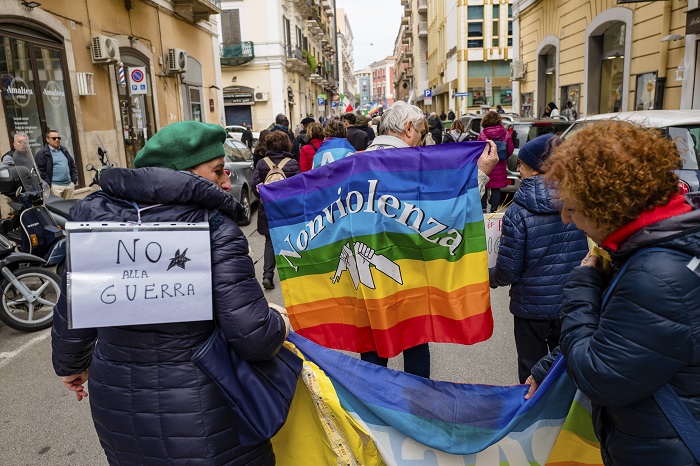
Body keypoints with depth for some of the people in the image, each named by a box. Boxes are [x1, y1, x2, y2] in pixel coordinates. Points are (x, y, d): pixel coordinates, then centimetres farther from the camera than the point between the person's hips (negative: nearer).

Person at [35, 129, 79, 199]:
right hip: (55, 186, -6)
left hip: (69, 185, 6)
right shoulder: (42, 153, -3)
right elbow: (40, 171, -9)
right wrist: (48, 185, -13)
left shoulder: (64, 150, 18)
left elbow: (72, 165, 22)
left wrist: (74, 180, 12)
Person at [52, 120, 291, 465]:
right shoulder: (213, 228, -20)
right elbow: (253, 337, -25)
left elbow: (71, 313, 4)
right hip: (199, 410, -4)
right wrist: (280, 320, -3)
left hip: (114, 401, 5)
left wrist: (70, 365, 23)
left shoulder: (94, 215, -5)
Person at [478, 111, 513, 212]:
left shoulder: (482, 134, -10)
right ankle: (494, 209, 9)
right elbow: (511, 149, 1)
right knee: (496, 189, 7)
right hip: (500, 166, 1)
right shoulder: (505, 134, -4)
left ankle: (483, 207, 17)